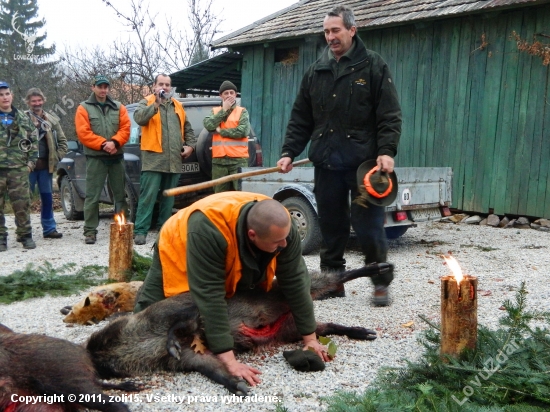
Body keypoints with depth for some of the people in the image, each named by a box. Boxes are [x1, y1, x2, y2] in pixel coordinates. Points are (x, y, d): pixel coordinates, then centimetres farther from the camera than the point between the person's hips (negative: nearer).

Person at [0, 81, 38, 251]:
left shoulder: (23, 118, 12)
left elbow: (33, 140, 14)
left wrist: (31, 161, 4)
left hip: (19, 168, 1)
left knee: (22, 203, -1)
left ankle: (25, 235, 11)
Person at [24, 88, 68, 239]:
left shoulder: (52, 120, 10)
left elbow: (62, 141, 14)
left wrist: (57, 157, 3)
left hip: (46, 165, 4)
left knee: (47, 197, 10)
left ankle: (49, 228, 17)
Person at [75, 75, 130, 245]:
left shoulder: (118, 107, 11)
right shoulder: (84, 108, 2)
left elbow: (125, 129, 3)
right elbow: (83, 133, -7)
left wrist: (114, 142, -14)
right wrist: (103, 144, -14)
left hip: (116, 156, 3)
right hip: (95, 157, -3)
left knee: (120, 194, 9)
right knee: (92, 196, -3)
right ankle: (90, 231, 2)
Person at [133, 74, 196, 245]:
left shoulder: (177, 106, 19)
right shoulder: (147, 102, 3)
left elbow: (187, 128, 25)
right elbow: (139, 118, -17)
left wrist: (190, 145, 12)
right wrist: (156, 104, -24)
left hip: (174, 160, 6)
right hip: (153, 158, -5)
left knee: (168, 197, 12)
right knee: (148, 196, -10)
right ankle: (140, 231, -7)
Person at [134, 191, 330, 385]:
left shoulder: (281, 224, -31)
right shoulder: (209, 229, -46)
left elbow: (295, 281, -23)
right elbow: (209, 294, -46)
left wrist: (310, 338, -21)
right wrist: (229, 360, -48)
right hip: (178, 254, -4)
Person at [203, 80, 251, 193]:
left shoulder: (242, 111, 4)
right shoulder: (215, 111, 13)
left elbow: (243, 131, -12)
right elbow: (208, 125, -7)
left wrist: (220, 131, -6)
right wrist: (224, 110, -4)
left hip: (238, 159, -3)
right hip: (219, 160, 3)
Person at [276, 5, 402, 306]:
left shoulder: (373, 66, 1)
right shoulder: (316, 71, 13)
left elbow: (390, 115, -4)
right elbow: (300, 119, 15)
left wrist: (386, 151, -17)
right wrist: (289, 152, 5)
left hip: (363, 163, -4)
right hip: (326, 163, 4)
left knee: (368, 227, -1)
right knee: (331, 227, 10)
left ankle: (381, 283, 14)